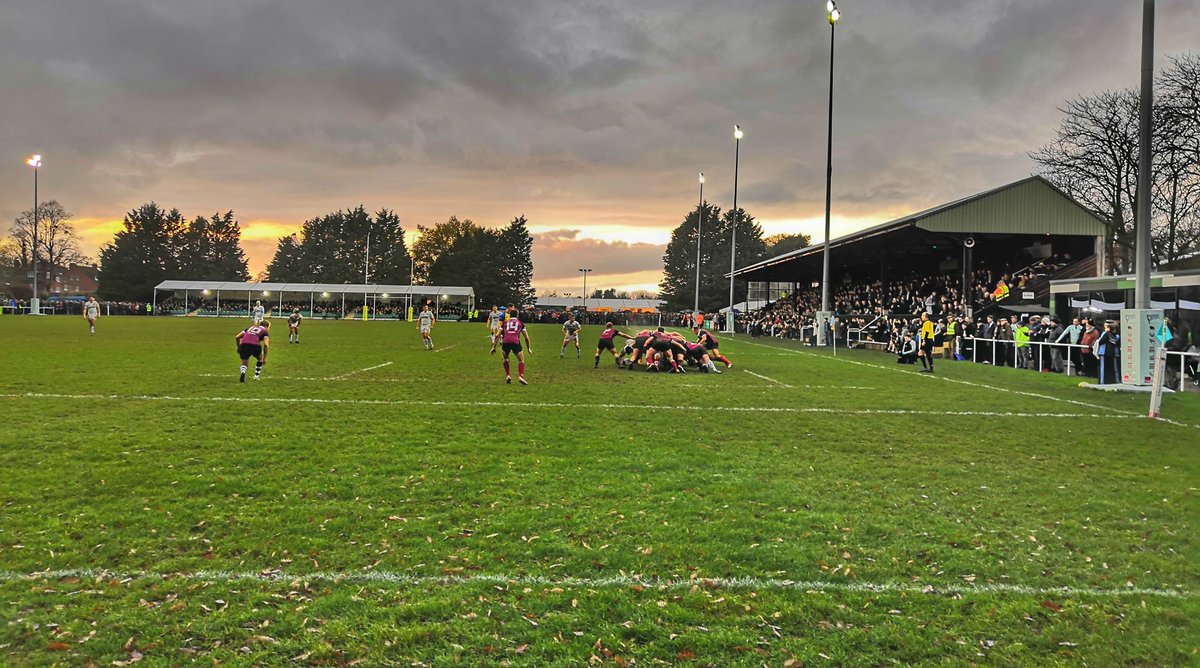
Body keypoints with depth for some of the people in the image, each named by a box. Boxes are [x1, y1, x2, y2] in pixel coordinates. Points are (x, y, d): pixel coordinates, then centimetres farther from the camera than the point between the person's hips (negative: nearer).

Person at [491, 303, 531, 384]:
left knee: (505, 359, 27)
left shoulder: (505, 322, 27)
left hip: (506, 341, 1)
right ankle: (520, 376, -4)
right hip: (516, 341, -1)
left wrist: (494, 347, 25)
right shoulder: (520, 323, 24)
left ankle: (508, 376, 17)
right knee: (521, 360, 14)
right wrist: (529, 348, 28)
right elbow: (526, 337, 20)